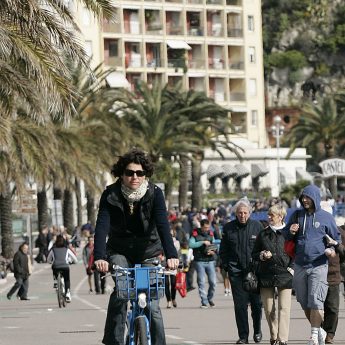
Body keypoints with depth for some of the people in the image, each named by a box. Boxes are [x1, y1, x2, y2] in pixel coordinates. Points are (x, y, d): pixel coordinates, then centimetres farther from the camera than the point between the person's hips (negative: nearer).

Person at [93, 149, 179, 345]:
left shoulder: (155, 194, -15)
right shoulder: (111, 195, -14)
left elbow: (163, 225, -27)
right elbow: (102, 227, -25)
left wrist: (171, 255, -42)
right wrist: (100, 257, -41)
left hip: (148, 251, 0)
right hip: (120, 251, 0)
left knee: (151, 302, -6)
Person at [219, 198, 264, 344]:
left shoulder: (257, 226, 2)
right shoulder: (228, 228, 4)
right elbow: (223, 250, 12)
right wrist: (226, 266, 3)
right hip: (236, 272, 0)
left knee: (256, 303, 5)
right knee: (240, 304, -2)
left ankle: (257, 330, 27)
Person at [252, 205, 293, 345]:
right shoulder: (263, 234, 11)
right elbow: (254, 254, 16)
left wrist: (291, 268, -5)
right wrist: (262, 256, -4)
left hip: (284, 274, -3)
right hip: (266, 274, 3)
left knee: (284, 308, -9)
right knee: (269, 310, 5)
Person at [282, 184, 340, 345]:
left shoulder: (326, 217, 2)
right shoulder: (297, 215, 9)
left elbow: (336, 238, 9)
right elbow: (284, 235, 16)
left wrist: (332, 249, -11)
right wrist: (290, 232, -7)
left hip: (318, 265, -4)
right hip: (299, 265, 4)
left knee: (315, 301, -14)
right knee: (304, 303, 8)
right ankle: (319, 331, 23)